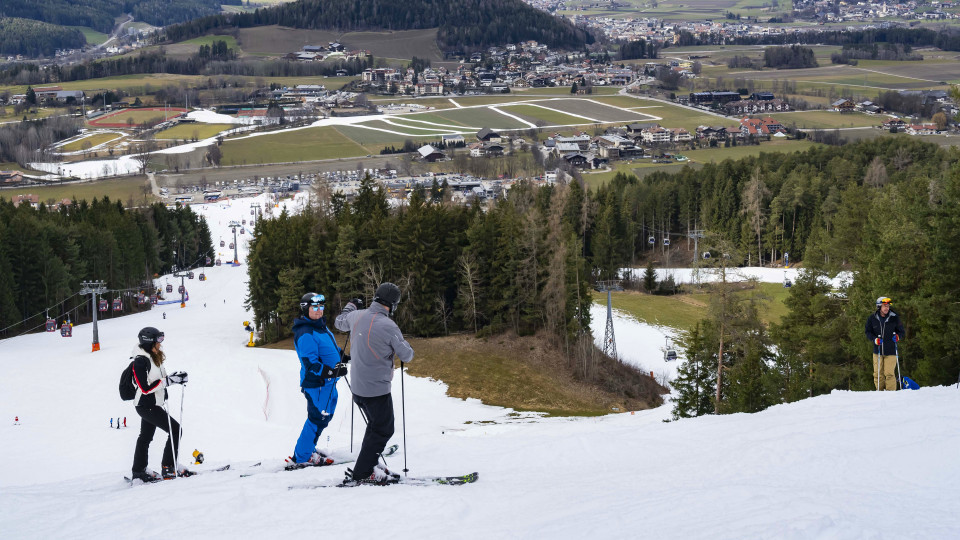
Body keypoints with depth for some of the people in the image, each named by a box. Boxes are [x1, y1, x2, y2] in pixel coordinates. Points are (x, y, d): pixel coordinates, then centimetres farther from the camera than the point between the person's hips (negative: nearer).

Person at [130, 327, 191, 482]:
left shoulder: (153, 357, 7)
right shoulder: (140, 361, -22)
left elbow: (158, 379, 17)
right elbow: (145, 388, -25)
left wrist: (175, 377, 0)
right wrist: (169, 380, -27)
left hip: (153, 405, 10)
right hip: (147, 406, -10)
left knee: (146, 437, 17)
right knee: (175, 429, -10)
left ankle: (138, 471, 27)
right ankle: (169, 468, -6)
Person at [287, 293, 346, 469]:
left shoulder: (320, 326, 11)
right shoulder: (305, 334, -20)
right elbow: (310, 364, -25)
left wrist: (341, 357, 13)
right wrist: (332, 371, -30)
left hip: (328, 382, 10)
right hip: (316, 383, -10)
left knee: (325, 416, 18)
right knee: (317, 418, -6)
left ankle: (308, 450, 31)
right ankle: (300, 458, 3)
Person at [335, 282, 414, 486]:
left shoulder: (357, 316, -2)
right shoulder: (388, 326, -22)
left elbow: (339, 322, 22)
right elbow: (406, 356, -12)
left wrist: (351, 306, 40)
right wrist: (405, 344, 11)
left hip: (357, 387, 8)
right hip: (377, 389, -8)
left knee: (375, 426, 23)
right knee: (383, 430, 2)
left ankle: (369, 464, 25)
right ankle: (360, 474, -1)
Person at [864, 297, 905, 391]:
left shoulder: (894, 318, 1)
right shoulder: (872, 319, 3)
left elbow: (901, 331, 12)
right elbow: (868, 332, 9)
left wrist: (897, 336, -10)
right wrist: (875, 339, -10)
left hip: (890, 351, -2)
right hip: (877, 351, 2)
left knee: (889, 374, -9)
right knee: (878, 374, 2)